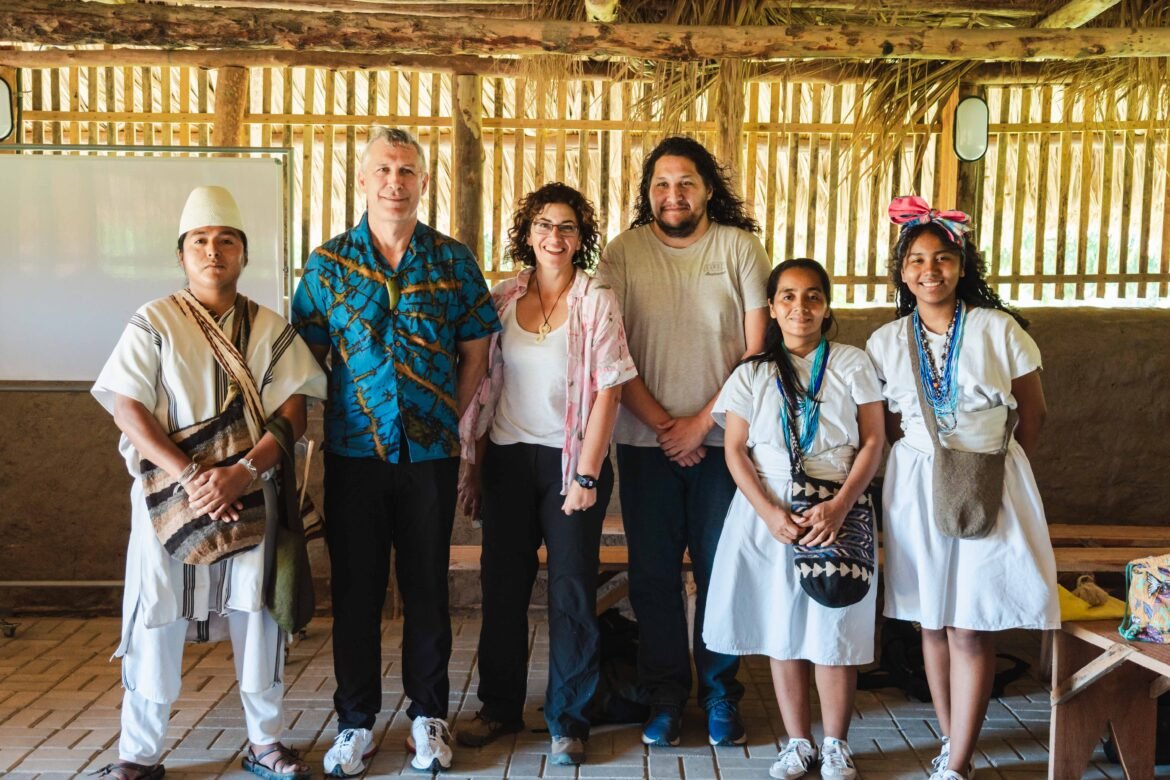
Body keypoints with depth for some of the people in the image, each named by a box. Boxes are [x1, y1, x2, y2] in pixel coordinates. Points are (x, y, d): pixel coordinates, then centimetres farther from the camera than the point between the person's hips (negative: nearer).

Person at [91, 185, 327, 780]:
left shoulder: (272, 329, 6)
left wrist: (240, 474, -17)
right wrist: (189, 476, -17)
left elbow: (291, 415, -1)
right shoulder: (154, 322, 2)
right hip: (168, 495, -1)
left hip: (252, 494, 1)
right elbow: (127, 411, -5)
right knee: (156, 624, 4)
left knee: (259, 619, 7)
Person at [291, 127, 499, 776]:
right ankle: (356, 722, 23)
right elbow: (308, 356, 5)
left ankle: (427, 715, 25)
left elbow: (475, 352, 7)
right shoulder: (327, 264, 3)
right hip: (353, 452, 0)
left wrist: (447, 416, 1)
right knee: (355, 588, 8)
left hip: (431, 453, 0)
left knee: (428, 587, 9)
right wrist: (346, 415, -1)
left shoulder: (453, 261, 3)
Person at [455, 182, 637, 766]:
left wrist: (587, 474, -13)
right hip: (507, 458, 3)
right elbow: (484, 387, 9)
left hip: (570, 459, -3)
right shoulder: (502, 300, 6)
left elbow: (607, 390, -8)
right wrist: (473, 466, 7)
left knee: (571, 591, 3)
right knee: (502, 585, 11)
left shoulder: (596, 302, -3)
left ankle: (568, 719, 17)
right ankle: (500, 706, 28)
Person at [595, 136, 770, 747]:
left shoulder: (740, 248, 1)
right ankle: (665, 694, 22)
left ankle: (720, 691, 23)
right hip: (646, 440, 1)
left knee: (720, 570, 6)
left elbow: (756, 349, -2)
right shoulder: (623, 252, 2)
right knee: (653, 574, 7)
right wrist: (662, 424, -8)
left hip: (722, 438, 0)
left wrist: (700, 422, -9)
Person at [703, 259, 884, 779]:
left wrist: (837, 508, -13)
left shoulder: (852, 364, 3)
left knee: (834, 631, 1)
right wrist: (770, 512, -12)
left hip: (837, 514, -1)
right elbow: (735, 449, 2)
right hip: (768, 514, 1)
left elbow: (873, 442, -1)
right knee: (782, 634, 7)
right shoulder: (752, 374, 6)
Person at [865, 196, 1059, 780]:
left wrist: (994, 466, 5)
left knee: (970, 629, -2)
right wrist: (931, 462, 2)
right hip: (916, 490, 3)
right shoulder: (885, 342, 3)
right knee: (932, 624, 10)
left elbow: (1033, 412, 4)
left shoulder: (998, 328, -4)